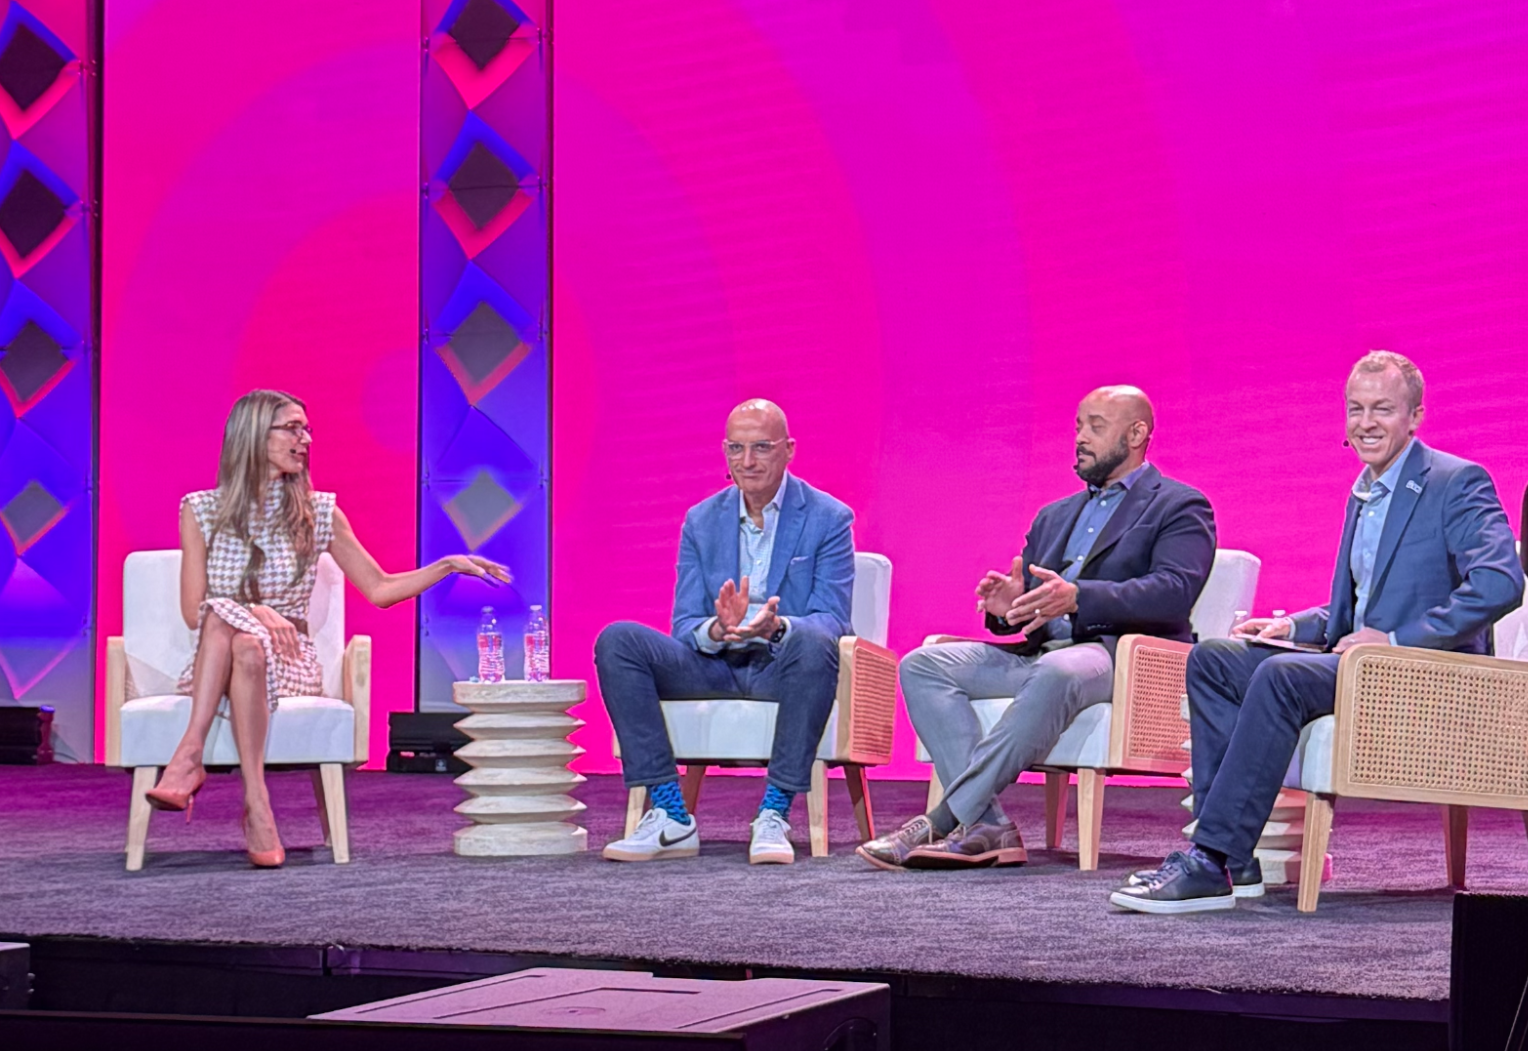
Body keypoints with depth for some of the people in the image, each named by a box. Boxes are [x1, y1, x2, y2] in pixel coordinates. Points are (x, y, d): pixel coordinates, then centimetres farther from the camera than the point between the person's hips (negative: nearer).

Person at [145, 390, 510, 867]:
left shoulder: (319, 513, 8)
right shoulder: (202, 510, 4)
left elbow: (379, 589, 12)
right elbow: (195, 611, 0)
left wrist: (447, 565, 0)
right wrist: (255, 612, -17)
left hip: (288, 663, 0)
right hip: (215, 665, 0)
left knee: (244, 645, -35)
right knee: (224, 612, -35)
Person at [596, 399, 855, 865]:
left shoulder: (828, 519, -2)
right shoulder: (701, 521, 9)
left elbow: (830, 621, -12)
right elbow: (685, 624, 3)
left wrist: (776, 626, -35)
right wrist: (717, 629, -24)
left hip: (784, 667, -4)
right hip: (716, 667, 4)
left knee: (813, 644, -39)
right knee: (617, 641, -21)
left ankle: (774, 816, -33)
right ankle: (671, 819, -25)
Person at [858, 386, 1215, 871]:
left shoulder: (1179, 507, 6)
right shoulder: (1055, 516, 29)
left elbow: (1175, 590, -12)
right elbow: (1024, 609, 25)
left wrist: (1078, 597, -27)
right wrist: (1004, 604, -3)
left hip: (1119, 654, -7)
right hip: (1038, 652, 7)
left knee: (1057, 673, -41)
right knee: (922, 666, -14)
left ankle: (944, 821, -38)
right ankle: (987, 827, -29)